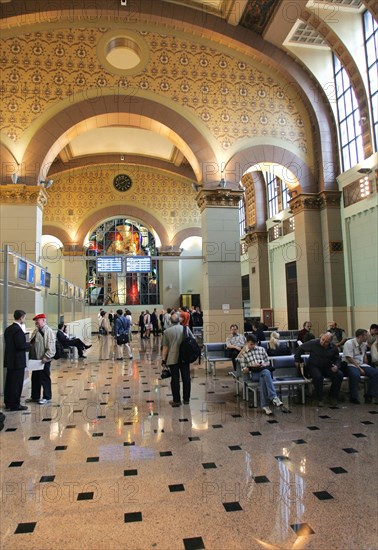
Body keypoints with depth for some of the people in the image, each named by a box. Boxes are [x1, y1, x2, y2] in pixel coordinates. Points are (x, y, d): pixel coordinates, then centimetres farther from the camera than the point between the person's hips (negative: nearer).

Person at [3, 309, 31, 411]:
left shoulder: (8, 329, 10)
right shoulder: (18, 330, -20)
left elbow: (10, 343, 11)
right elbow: (21, 345, -23)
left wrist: (25, 343, 10)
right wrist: (29, 344, -5)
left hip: (9, 360, 9)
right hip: (17, 361, -9)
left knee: (9, 382, 16)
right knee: (17, 383, 0)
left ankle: (8, 403, 26)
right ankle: (15, 405, 7)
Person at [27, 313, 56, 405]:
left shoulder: (49, 331, -17)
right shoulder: (36, 331, 9)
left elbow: (51, 348, -21)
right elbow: (31, 344, 17)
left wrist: (46, 357, -24)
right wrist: (30, 355, 9)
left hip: (44, 360, -8)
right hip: (35, 359, 8)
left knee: (44, 379, 3)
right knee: (35, 378, 17)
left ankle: (47, 397, 16)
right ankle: (35, 396, 31)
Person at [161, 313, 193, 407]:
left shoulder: (167, 331, -3)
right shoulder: (186, 328, 1)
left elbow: (165, 347, -5)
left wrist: (163, 359, 0)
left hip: (173, 359, -2)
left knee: (175, 379, 4)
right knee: (186, 378, 10)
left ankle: (176, 400, 8)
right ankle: (186, 399, 18)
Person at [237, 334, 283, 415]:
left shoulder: (261, 349, 16)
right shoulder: (243, 354, 7)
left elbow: (268, 362, 19)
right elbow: (244, 371, 4)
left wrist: (264, 364, -4)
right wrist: (252, 367, -14)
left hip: (264, 370, 3)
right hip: (253, 374, -2)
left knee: (263, 378, -37)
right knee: (266, 373, -37)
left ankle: (264, 405, -38)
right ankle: (274, 397, -44)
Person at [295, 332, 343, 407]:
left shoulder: (334, 348, -3)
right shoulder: (313, 343, -14)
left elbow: (337, 359, 13)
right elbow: (299, 349, -4)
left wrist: (336, 366, -8)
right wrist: (297, 360, 4)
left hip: (328, 367, 4)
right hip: (314, 367, -4)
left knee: (339, 375, -23)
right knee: (318, 377, -37)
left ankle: (333, 397, -2)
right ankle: (320, 399, -15)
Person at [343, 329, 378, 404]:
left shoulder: (364, 344, 9)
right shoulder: (349, 343, -14)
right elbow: (349, 358, -18)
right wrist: (360, 369, -19)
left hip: (361, 364, 7)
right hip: (350, 365, -7)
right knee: (355, 375, -37)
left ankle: (369, 395, -3)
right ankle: (353, 397, -18)